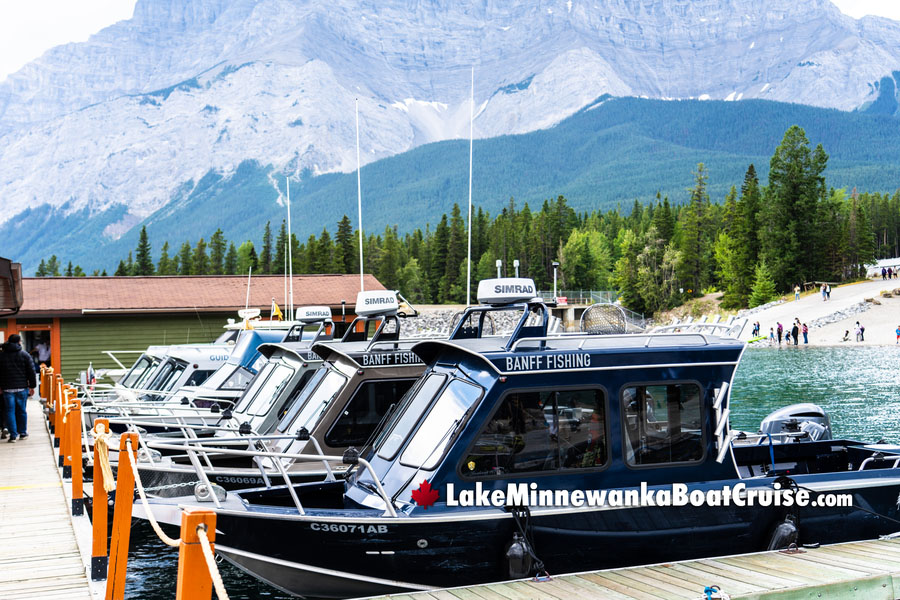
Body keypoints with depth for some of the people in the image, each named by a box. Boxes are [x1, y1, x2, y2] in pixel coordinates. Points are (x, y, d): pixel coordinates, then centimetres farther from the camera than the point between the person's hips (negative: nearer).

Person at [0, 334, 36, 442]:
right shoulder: (24, 354, -1)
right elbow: (31, 371, -1)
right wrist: (32, 386, 5)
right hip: (22, 387, 0)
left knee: (10, 411, 3)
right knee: (21, 410, 11)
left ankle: (13, 434, 0)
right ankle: (23, 432, 17)